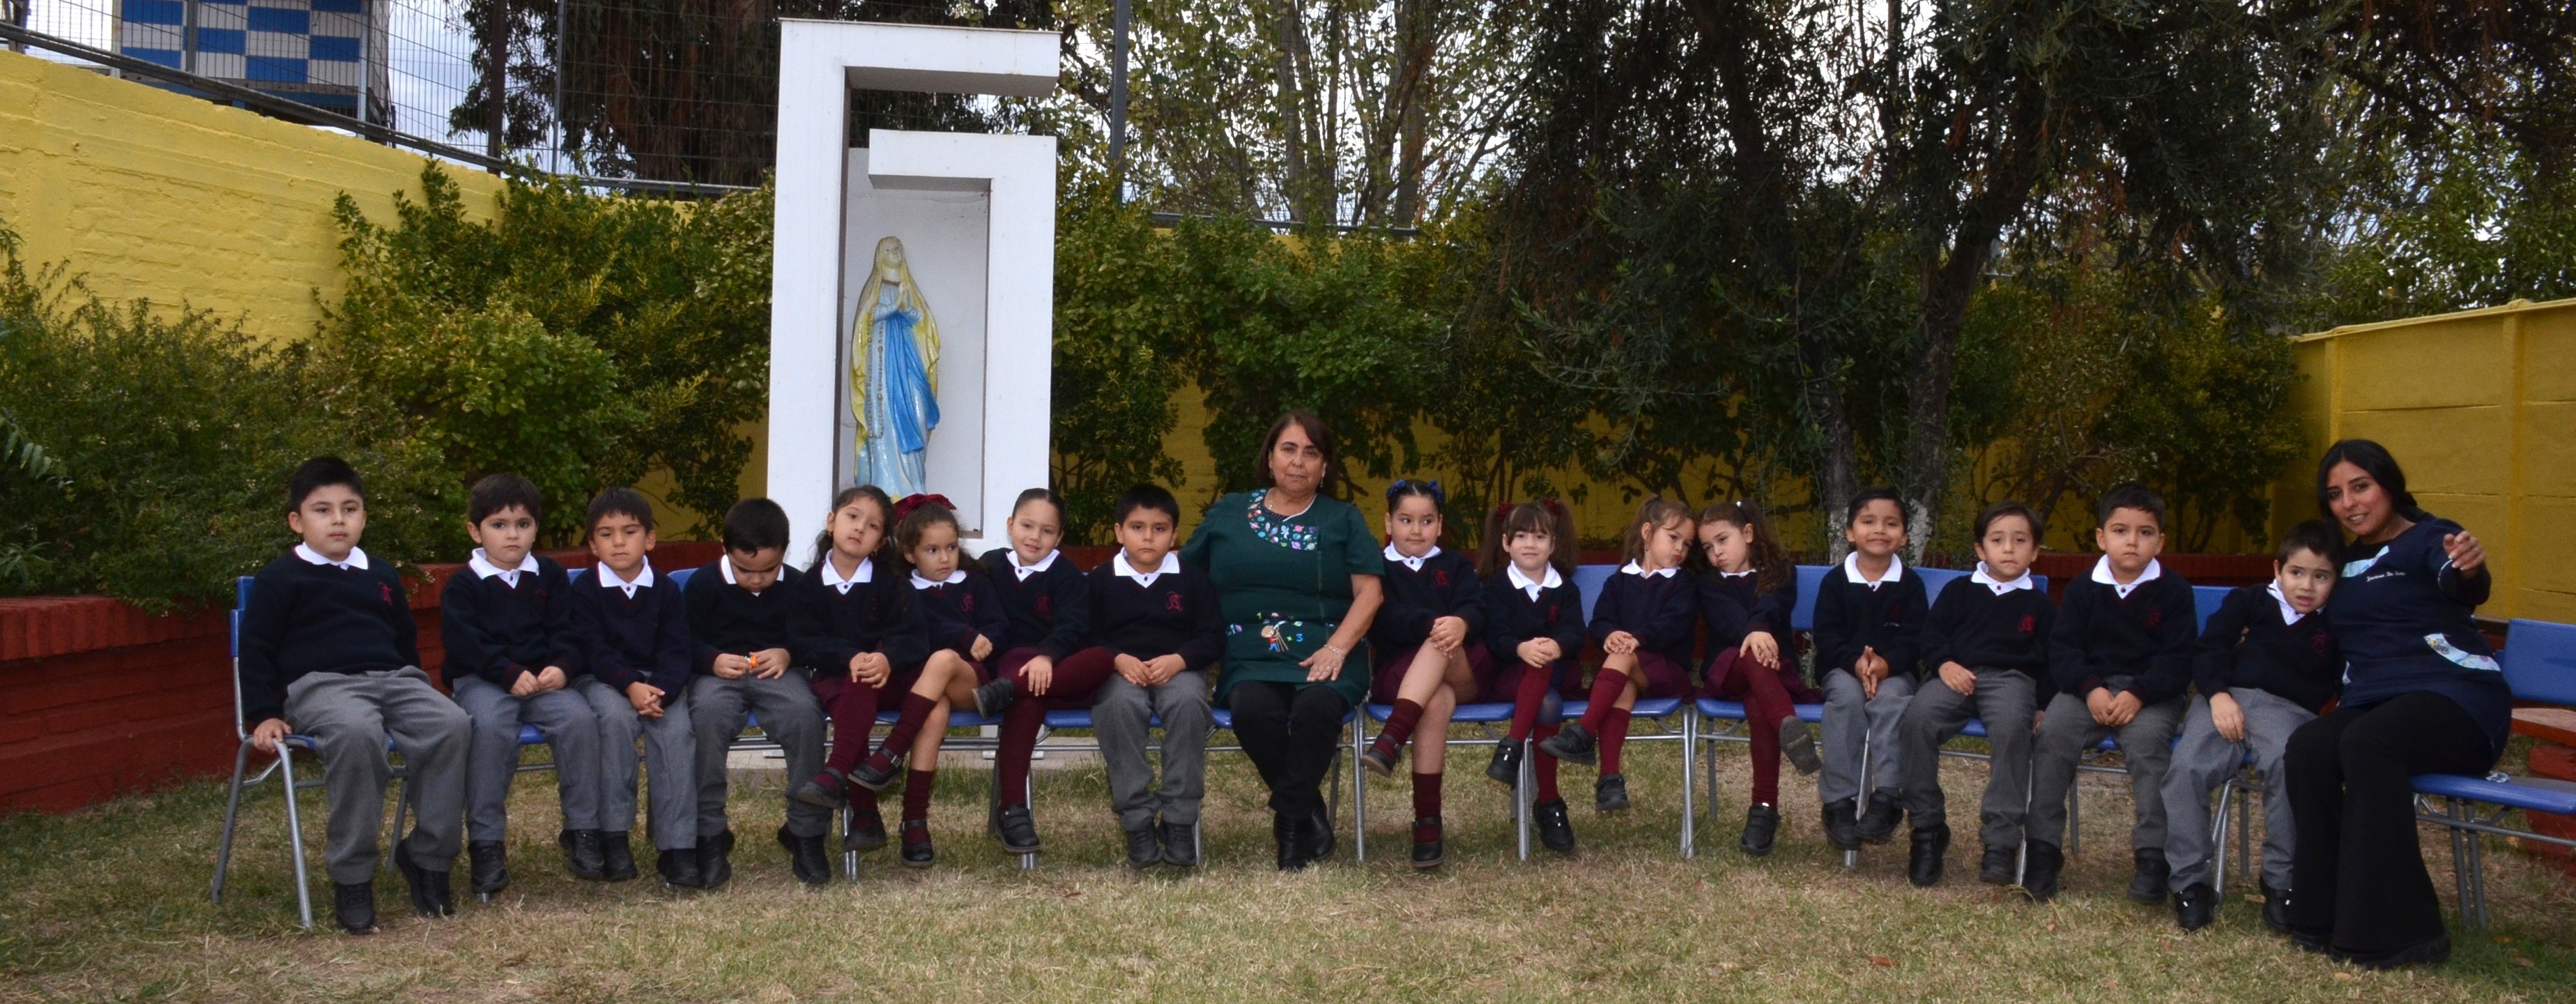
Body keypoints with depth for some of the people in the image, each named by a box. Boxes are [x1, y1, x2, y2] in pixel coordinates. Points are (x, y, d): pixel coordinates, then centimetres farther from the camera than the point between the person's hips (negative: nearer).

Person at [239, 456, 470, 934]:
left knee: (451, 724, -26)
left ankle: (428, 857, -13)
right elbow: (256, 649, 5)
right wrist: (263, 715, -3)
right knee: (355, 733, -40)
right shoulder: (279, 579, 7)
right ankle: (351, 877, -27)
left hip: (393, 679, 5)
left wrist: (421, 696, 28)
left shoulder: (382, 576, 22)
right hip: (320, 684, -5)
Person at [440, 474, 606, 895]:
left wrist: (561, 668, -12)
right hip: (481, 681, -3)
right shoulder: (462, 586, 4)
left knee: (579, 718, -26)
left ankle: (583, 831, -15)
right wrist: (510, 674, -21)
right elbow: (464, 643, -8)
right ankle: (486, 842, -24)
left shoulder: (550, 576, 14)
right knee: (490, 727, -34)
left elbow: (565, 632, 9)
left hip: (544, 677, 3)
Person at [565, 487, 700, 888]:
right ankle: (613, 835, -24)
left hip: (658, 681, 2)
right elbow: (593, 650, -10)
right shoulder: (584, 591, 1)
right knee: (616, 715, -34)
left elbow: (675, 650, -1)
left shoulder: (665, 589, 6)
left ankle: (677, 846, -25)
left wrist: (660, 689, -21)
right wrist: (631, 686, -26)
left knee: (678, 729, -27)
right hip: (602, 681, -2)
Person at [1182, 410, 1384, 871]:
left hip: (1324, 654, -1)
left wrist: (1337, 648, -11)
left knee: (1317, 706, -35)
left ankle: (1291, 821, -17)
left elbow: (1368, 592, 4)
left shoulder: (1343, 519, 15)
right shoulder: (1228, 513, 18)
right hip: (1250, 658, 1)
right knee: (1252, 708, -33)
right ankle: (1310, 814, -15)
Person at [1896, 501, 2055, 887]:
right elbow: (1932, 634, 14)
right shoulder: (1959, 591, 18)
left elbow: (2049, 659, 14)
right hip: (1956, 674, 1)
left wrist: (2043, 704, -1)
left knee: (2011, 726, -37)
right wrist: (1944, 664, -7)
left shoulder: (2039, 604, 17)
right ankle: (1927, 830, -18)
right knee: (1917, 718, -31)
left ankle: (2001, 841, -31)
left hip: (2011, 678, -1)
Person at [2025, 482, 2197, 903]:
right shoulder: (2083, 589, 7)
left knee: (2147, 742, -32)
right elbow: (2062, 648, 2)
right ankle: (2043, 848, -18)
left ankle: (2153, 854, -25)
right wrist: (2090, 689, -17)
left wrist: (2139, 694, -20)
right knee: (2052, 735, -24)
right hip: (2089, 687, 2)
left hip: (2152, 692, -2)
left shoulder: (2173, 592, 2)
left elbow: (2179, 659, -4)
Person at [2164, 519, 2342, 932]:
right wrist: (2219, 695, -6)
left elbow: (2334, 688, 7)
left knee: (2288, 765, -35)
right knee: (2186, 768, -26)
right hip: (2225, 700, 1)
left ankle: (2281, 883, -21)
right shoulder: (2250, 601, 16)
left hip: (2286, 709, -1)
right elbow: (2209, 649, 10)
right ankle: (2190, 882, -14)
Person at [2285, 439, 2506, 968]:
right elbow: (2334, 645, 30)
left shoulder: (2429, 538, -1)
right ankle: (2324, 918, -22)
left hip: (2455, 697, -6)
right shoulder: (2344, 562, 20)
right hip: (2373, 702, 6)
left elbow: (2461, 586, -26)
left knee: (2366, 744, -35)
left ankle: (2396, 929, -30)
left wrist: (2469, 570, -49)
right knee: (2307, 748, -26)